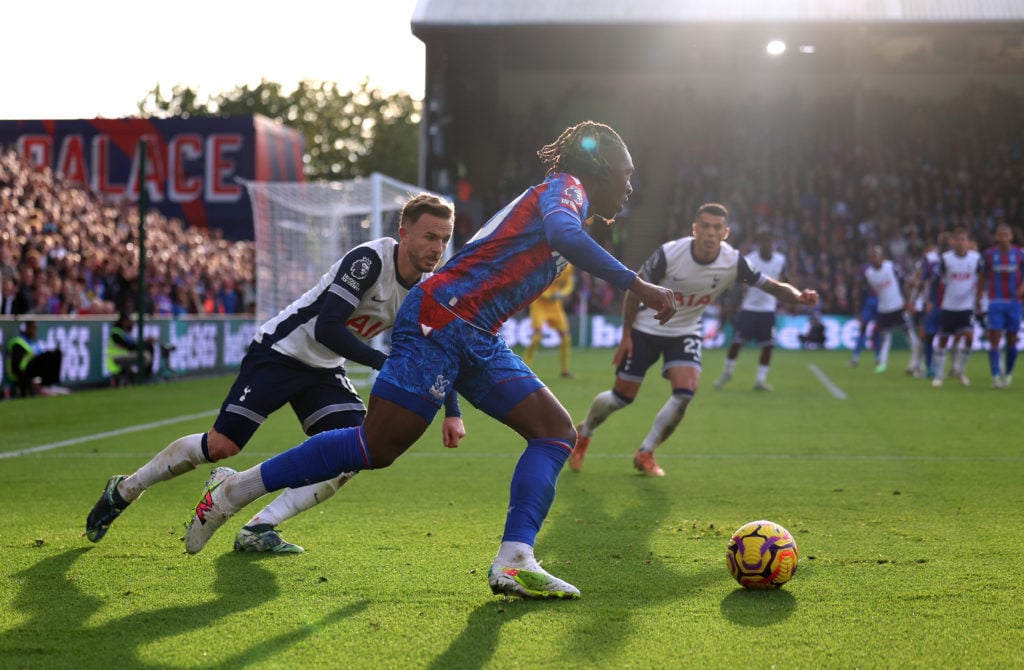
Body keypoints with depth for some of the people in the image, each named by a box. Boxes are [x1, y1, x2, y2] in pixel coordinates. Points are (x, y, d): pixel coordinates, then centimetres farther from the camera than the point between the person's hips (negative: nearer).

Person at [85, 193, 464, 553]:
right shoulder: (369, 260, -25)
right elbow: (327, 329, -31)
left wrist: (452, 414, -2)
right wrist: (384, 363, -32)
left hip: (324, 371, 7)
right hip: (280, 351, -7)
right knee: (221, 446, -11)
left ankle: (259, 529, -11)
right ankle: (125, 490, 13)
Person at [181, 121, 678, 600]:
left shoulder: (558, 194, 25)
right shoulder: (566, 188, -3)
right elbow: (563, 234, -29)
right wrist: (636, 285, -30)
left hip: (477, 341, 10)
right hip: (439, 320, -10)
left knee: (556, 429, 0)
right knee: (376, 447, -12)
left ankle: (514, 563, -12)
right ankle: (232, 490, 0)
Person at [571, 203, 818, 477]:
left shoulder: (734, 262, -20)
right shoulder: (668, 253, -26)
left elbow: (775, 286, -19)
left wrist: (798, 296, -42)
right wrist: (626, 335, -11)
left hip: (685, 332, 2)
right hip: (646, 329, -2)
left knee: (685, 392, -19)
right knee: (622, 397, 0)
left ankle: (645, 454, 1)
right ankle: (583, 434, 32)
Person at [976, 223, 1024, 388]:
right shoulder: (989, 254, 2)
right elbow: (983, 277, 10)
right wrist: (978, 299, 8)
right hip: (995, 302, -1)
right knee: (994, 339, -9)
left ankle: (1008, 373, 21)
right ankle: (995, 377, -10)